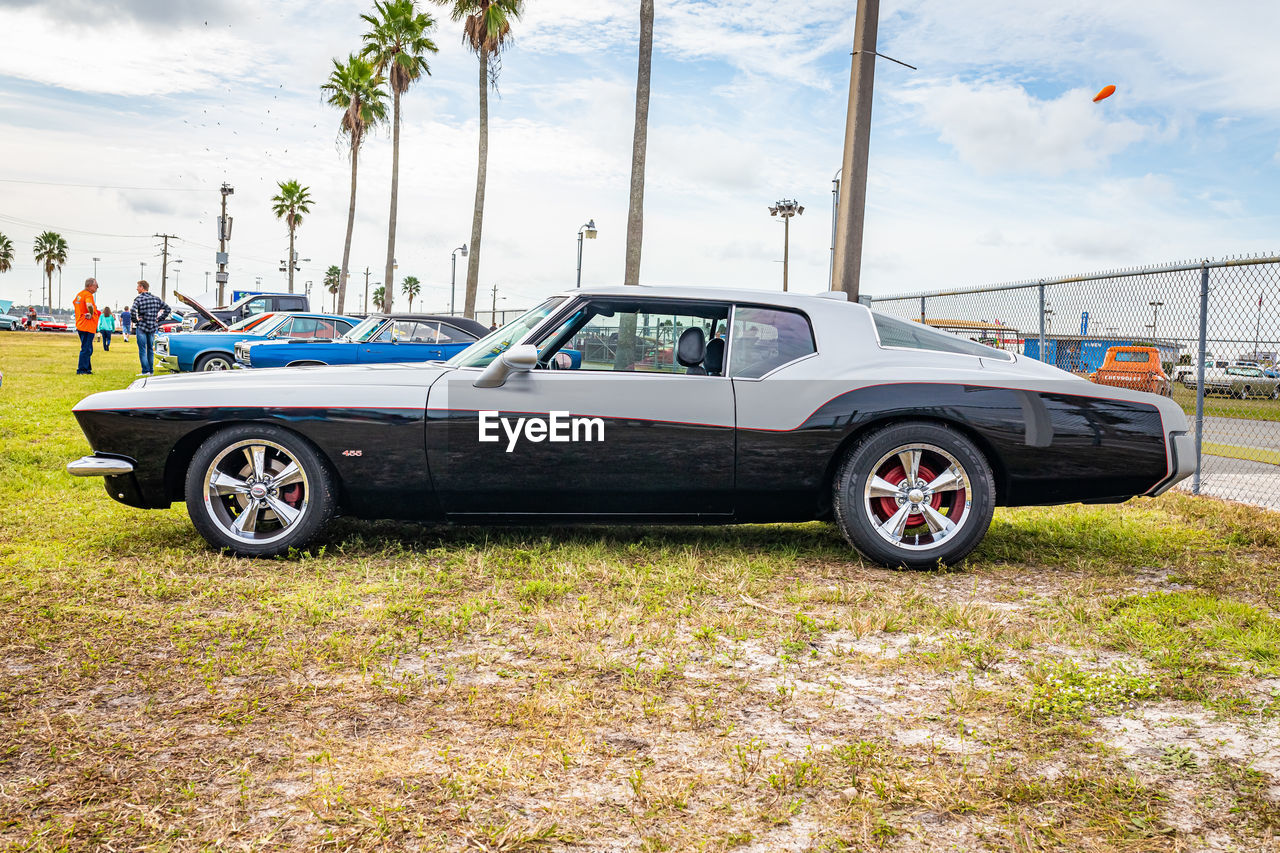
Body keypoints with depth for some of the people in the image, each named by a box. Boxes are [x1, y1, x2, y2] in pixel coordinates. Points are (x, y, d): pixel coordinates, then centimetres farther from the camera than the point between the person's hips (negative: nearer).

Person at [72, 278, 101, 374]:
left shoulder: (79, 294, 15)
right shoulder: (88, 295, -15)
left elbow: (74, 303, 34)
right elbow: (89, 305, -36)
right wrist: (91, 314, -19)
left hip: (80, 325, 10)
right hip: (88, 326, -10)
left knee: (87, 349, 18)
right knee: (86, 349, -5)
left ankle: (87, 369, 24)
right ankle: (81, 370, -4)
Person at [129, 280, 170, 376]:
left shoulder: (139, 298, -9)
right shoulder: (156, 298, 7)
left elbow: (133, 310, -26)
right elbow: (168, 309, 8)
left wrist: (135, 320, -10)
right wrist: (159, 319, 8)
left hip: (141, 326, -5)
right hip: (153, 328, 5)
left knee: (142, 349, -1)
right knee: (150, 349, 14)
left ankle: (145, 371, -6)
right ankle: (151, 370, 16)